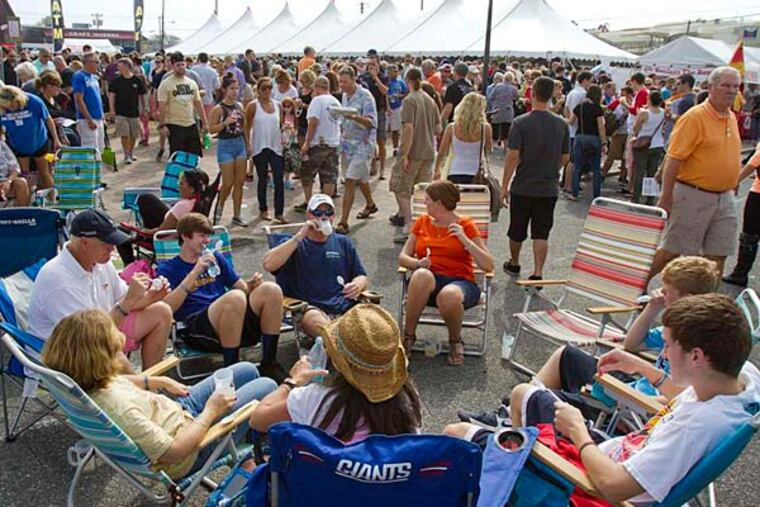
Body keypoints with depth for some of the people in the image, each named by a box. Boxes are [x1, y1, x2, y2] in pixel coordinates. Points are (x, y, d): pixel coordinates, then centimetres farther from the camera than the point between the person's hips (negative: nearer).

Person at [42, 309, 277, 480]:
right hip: (189, 452, -8)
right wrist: (210, 412, -20)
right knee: (266, 387, 1)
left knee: (247, 371, 18)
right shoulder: (119, 408, -41)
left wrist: (159, 381, 5)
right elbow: (174, 452, -31)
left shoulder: (84, 383, -15)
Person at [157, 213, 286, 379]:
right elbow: (167, 308, -5)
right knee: (235, 297, -35)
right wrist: (195, 273, -10)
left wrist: (250, 286, -4)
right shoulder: (168, 268, 13)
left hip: (238, 319, 5)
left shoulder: (216, 258, 26)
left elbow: (241, 286, 20)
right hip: (196, 327, -5)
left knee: (271, 289, -21)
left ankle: (269, 365, -16)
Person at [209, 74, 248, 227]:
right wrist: (225, 122, -23)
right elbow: (211, 129, -9)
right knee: (228, 183, -4)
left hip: (240, 144, 6)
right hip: (225, 145, -6)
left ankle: (237, 215, 15)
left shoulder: (240, 106, 8)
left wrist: (248, 144, 12)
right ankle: (219, 208, 23)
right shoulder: (218, 109, -9)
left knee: (240, 182, 6)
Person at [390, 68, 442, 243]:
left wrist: (405, 155, -19)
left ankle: (409, 227, -3)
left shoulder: (409, 100, -13)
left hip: (413, 153, -7)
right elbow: (438, 130, 10)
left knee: (401, 189, 3)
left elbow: (408, 129, -21)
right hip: (428, 152, 7)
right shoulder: (430, 100, 8)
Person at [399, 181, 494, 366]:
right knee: (422, 274, -36)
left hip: (459, 282, -2)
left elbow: (488, 266, -2)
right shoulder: (422, 222, 17)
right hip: (428, 282, 2)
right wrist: (418, 263, -10)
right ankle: (408, 335, -17)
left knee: (449, 295, -39)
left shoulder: (466, 225, 6)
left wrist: (464, 239, -13)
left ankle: (455, 340, -5)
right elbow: (403, 258, 13)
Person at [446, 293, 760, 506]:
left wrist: (578, 433, -19)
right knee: (522, 393, 27)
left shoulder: (699, 425, -39)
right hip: (613, 454, 9)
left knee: (455, 434, -3)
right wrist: (642, 368, 12)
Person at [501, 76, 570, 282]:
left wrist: (504, 186, -7)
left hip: (523, 187, -2)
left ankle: (514, 264, 35)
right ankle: (538, 273, 3)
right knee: (541, 233, 8)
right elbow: (565, 157, 7)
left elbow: (513, 157, -15)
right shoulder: (562, 124, -1)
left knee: (517, 230, 16)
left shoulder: (521, 123, -12)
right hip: (549, 189, 2)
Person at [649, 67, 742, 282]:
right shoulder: (695, 116, -14)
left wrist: (730, 187, 19)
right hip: (693, 196, -7)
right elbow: (674, 158, -18)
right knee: (673, 250, 1)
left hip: (724, 198, 7)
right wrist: (666, 197, -19)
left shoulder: (732, 118, 11)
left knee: (717, 256, 11)